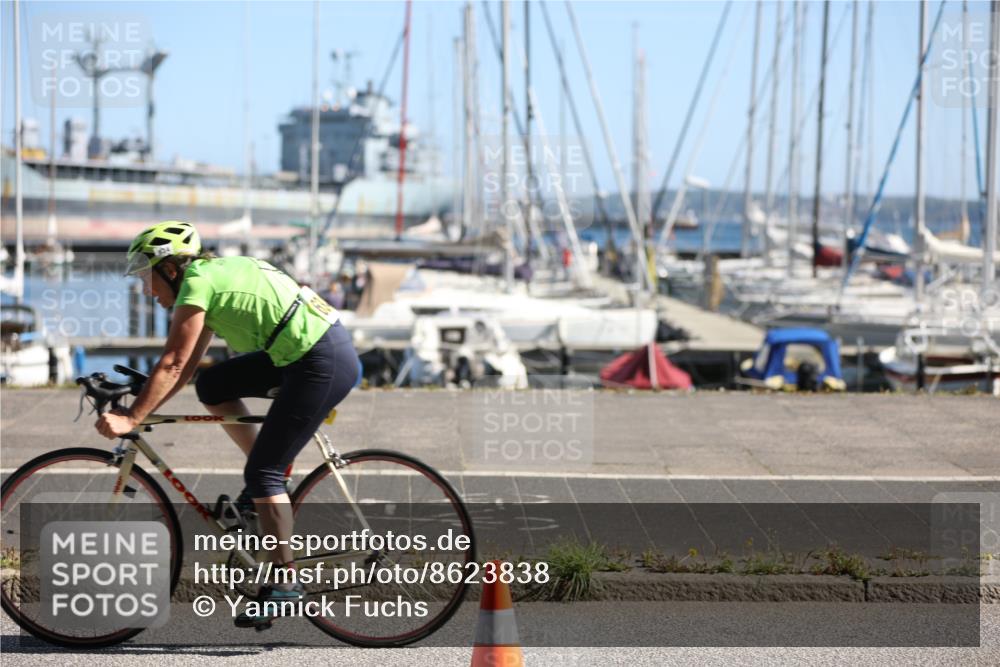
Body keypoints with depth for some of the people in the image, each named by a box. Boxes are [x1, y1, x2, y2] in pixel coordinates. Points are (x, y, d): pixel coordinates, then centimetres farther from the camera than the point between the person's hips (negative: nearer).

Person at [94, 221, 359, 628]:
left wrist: (131, 418, -10)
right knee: (212, 385, 12)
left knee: (262, 472, -6)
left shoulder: (197, 280, -9)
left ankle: (285, 581, 0)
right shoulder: (213, 277, 18)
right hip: (302, 354, 9)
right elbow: (185, 367, 21)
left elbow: (173, 365, -13)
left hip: (324, 363, -9)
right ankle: (269, 484, 17)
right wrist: (140, 404, 18)